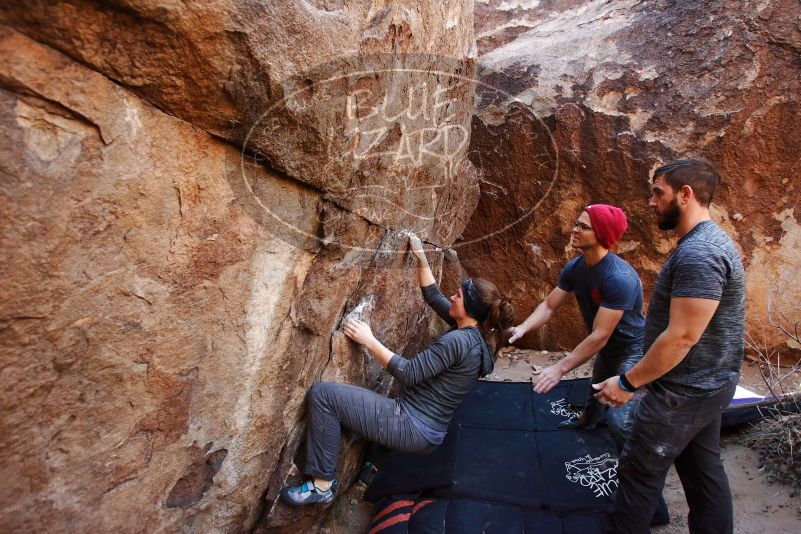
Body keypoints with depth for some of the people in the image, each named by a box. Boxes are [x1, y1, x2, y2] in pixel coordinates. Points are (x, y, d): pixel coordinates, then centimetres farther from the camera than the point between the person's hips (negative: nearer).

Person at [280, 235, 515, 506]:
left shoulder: (457, 340, -23)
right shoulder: (474, 332, 5)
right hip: (430, 431, 10)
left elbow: (409, 374, -22)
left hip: (412, 428, -10)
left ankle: (322, 484, -4)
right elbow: (433, 296, 15)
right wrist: (421, 257, 12)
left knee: (322, 394, -13)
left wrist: (369, 341, -15)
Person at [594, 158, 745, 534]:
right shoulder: (709, 242, 9)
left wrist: (628, 382, -18)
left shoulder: (697, 254, -24)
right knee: (703, 470, 19)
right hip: (706, 385, 10)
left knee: (639, 474, 2)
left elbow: (682, 337, -27)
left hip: (684, 392, -10)